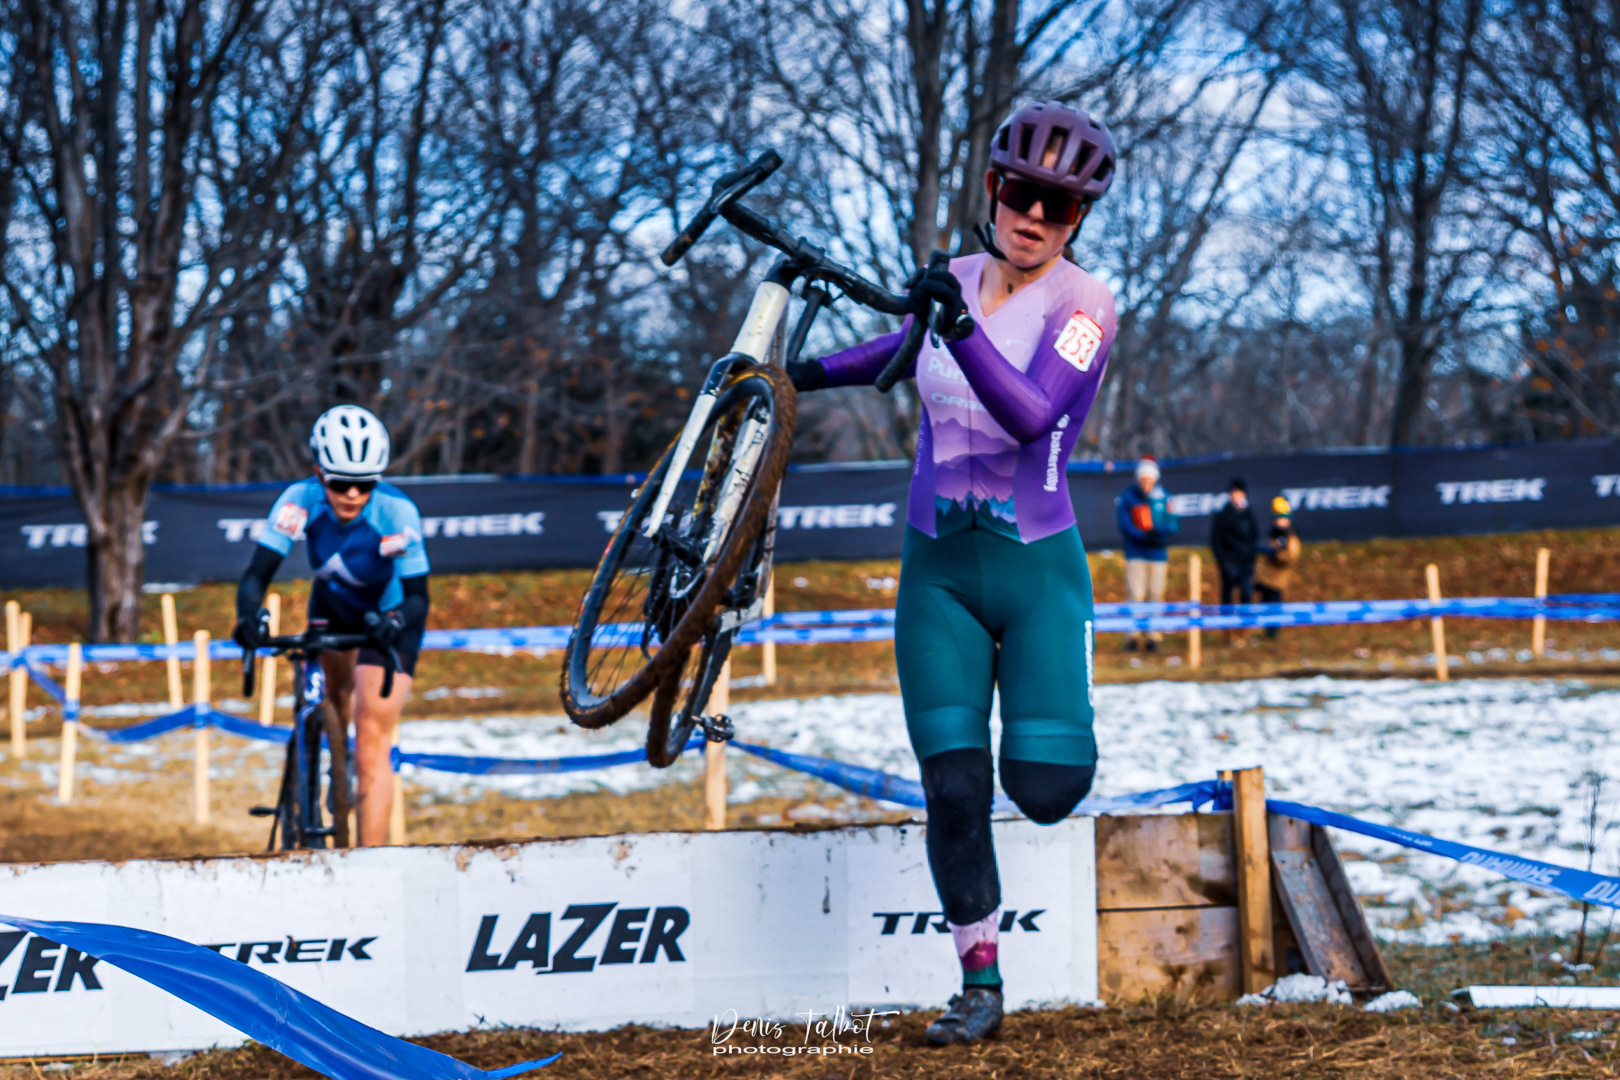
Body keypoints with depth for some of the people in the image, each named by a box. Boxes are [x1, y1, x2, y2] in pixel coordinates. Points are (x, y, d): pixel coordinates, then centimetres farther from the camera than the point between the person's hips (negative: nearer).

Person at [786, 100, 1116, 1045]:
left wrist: (961, 328, -40)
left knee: (1045, 790, -11)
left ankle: (1048, 734, 26)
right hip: (938, 569, 3)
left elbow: (1031, 414, -29)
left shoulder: (1083, 303, -11)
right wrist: (819, 372, 26)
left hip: (1038, 567, -3)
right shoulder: (954, 283, 4)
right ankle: (981, 984, 9)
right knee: (953, 788, -5)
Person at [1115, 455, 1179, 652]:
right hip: (1136, 553, -2)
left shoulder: (1163, 497, 5)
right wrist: (1145, 536, -20)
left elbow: (1174, 524, 3)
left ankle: (1154, 637, 8)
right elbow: (1125, 525, -7)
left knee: (1156, 595, 2)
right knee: (1135, 594, -8)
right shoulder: (1128, 497, -1)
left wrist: (1160, 532, -17)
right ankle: (1133, 636, -3)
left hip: (1158, 554, 2)